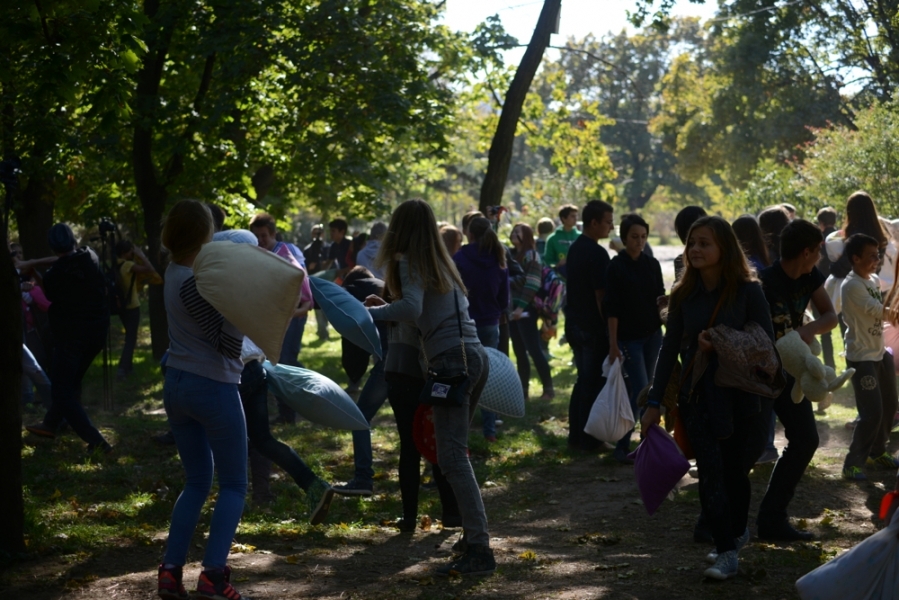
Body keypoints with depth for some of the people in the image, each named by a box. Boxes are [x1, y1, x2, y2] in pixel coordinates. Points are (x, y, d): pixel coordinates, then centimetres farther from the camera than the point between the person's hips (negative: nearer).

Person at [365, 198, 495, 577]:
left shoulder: (410, 262, -2)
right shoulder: (440, 262, 22)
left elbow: (412, 308, -19)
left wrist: (371, 313, -7)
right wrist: (387, 306, 35)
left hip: (452, 361, -9)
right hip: (474, 356, 9)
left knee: (452, 456, -13)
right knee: (455, 452, 16)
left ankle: (480, 551, -20)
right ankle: (472, 534, 15)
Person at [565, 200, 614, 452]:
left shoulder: (574, 249, 10)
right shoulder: (597, 253, -18)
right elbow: (601, 295, -19)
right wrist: (609, 327, -12)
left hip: (575, 325, 9)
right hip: (593, 328, -9)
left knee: (583, 380, 17)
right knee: (593, 384, -1)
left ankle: (575, 436, 20)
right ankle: (588, 440, 3)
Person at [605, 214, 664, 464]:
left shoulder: (652, 265, 6)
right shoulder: (616, 267, -8)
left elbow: (659, 298, 13)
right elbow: (611, 308, -10)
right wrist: (613, 344, -15)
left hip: (652, 334, 5)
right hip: (628, 337, -5)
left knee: (639, 390, 7)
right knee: (641, 391, -12)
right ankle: (622, 445, -5)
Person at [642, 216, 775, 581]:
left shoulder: (748, 291, -6)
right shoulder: (684, 294, 3)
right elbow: (670, 349, 6)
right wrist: (654, 403, 4)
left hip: (738, 395, -2)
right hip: (697, 396, 2)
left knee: (735, 469, 8)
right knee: (710, 470, -8)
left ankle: (736, 532, 32)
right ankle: (728, 552, -7)